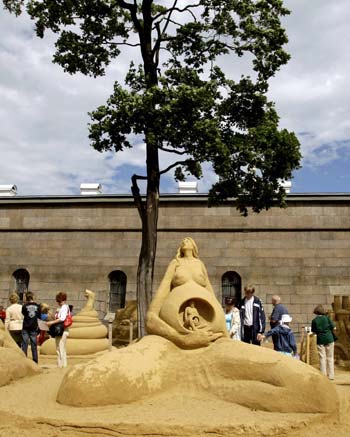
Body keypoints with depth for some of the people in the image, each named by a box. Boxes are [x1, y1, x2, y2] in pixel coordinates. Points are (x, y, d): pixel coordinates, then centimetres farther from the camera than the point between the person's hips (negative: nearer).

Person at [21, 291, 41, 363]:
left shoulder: (25, 306, -9)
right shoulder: (37, 306, -3)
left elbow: (23, 314, 7)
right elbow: (39, 316, 5)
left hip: (26, 327, -2)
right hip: (34, 327, 2)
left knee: (24, 344, 3)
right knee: (34, 344, 9)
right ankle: (35, 360, 10)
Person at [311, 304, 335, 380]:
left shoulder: (314, 320, -3)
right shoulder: (326, 318, -5)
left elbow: (313, 332, 1)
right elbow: (333, 327, -3)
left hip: (320, 340, 0)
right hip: (329, 339, 0)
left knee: (322, 358, 6)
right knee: (330, 357, 8)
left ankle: (323, 375, 6)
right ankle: (331, 375, 11)